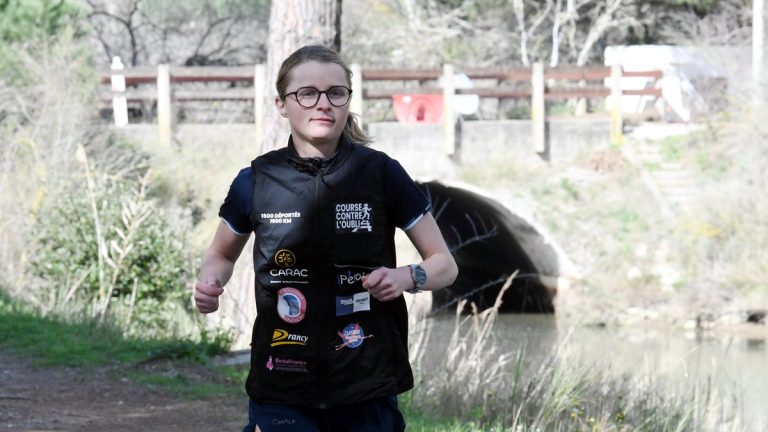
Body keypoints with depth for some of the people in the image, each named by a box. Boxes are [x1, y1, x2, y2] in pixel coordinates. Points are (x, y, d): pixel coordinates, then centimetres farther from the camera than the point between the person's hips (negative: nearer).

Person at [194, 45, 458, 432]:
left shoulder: (381, 174, -2)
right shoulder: (256, 181, 1)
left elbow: (445, 265, 5)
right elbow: (221, 255, 19)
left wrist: (407, 277, -16)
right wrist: (209, 283, -3)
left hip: (367, 389, 0)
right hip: (282, 391, 0)